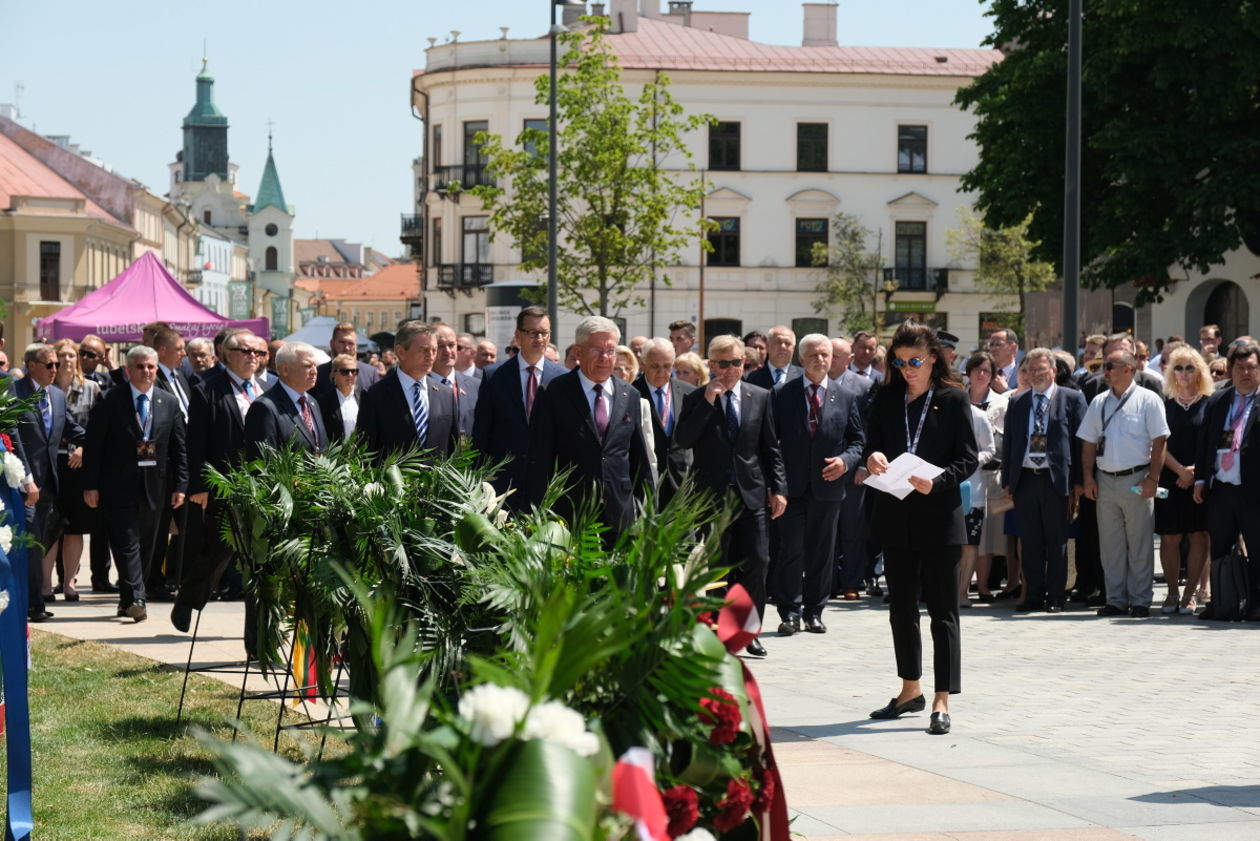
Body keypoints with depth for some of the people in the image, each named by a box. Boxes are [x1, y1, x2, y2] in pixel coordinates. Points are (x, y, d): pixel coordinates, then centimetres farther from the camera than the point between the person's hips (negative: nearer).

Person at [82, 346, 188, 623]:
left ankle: (129, 600, 18)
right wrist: (90, 485, -8)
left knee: (146, 545, 8)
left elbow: (180, 449, 9)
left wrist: (180, 485, 1)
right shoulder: (110, 400, -3)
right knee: (127, 543, -10)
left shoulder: (169, 403, 8)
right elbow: (93, 445, -3)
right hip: (119, 486, -4)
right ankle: (134, 599, -16)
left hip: (154, 485, 4)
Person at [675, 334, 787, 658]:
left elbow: (771, 447, 9)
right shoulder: (696, 400, 2)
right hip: (712, 494, -1)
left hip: (751, 494, 1)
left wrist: (778, 488, 2)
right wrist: (707, 402, -16)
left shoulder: (760, 397, 7)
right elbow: (682, 440, -12)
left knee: (757, 562, -6)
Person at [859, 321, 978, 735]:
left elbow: (968, 459, -5)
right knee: (901, 607, 14)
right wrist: (874, 458, -13)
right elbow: (873, 443, 11)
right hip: (896, 515, 5)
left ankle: (942, 701, -2)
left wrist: (936, 482, -21)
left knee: (942, 608, -2)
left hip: (939, 517, -5)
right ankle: (910, 691, 27)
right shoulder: (887, 397, 7)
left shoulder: (953, 398, -4)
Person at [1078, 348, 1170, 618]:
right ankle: (1116, 600, 12)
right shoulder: (1099, 403, 12)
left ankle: (1140, 601, 4)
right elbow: (1089, 443, 13)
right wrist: (1088, 478, 3)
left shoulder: (1148, 400, -2)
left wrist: (1152, 478, -12)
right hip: (1105, 481, 5)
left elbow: (1159, 442, -6)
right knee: (1110, 545, 6)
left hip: (1136, 480, -5)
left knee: (1140, 544, -1)